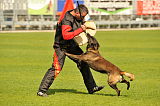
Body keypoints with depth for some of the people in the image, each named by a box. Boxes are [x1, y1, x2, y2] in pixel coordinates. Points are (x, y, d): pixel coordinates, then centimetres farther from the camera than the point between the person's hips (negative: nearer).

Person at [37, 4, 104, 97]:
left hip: (72, 45, 9)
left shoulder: (77, 17, 0)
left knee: (83, 63, 9)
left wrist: (83, 26, 2)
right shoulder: (67, 20, -27)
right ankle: (42, 90, -12)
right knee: (56, 68, -16)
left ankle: (91, 87, 19)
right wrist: (80, 30, -36)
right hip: (62, 46, -9)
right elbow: (66, 36, -40)